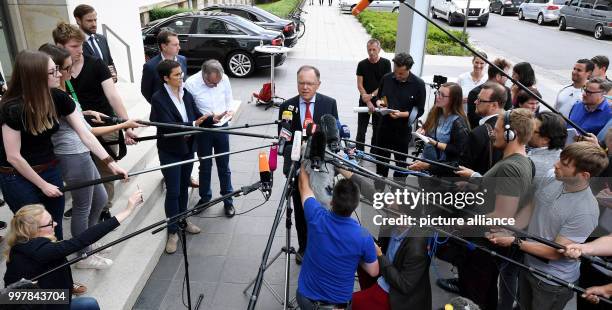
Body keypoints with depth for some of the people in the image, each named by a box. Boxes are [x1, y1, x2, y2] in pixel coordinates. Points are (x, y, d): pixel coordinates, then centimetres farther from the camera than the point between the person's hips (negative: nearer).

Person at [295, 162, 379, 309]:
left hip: (306, 298, 2)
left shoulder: (316, 217, -21)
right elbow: (373, 272, -6)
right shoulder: (364, 237, -23)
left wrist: (304, 162, 13)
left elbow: (304, 185, -2)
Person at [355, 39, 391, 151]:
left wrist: (371, 95, -14)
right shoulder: (362, 64, 0)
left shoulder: (386, 63, -2)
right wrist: (368, 102, -14)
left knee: (377, 130, 8)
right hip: (364, 102, 0)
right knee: (361, 130, 1)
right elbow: (359, 85, -4)